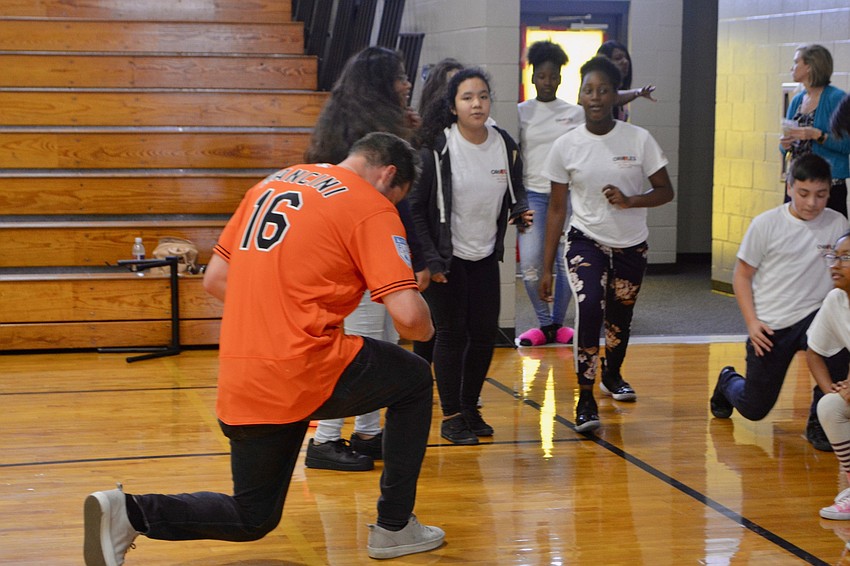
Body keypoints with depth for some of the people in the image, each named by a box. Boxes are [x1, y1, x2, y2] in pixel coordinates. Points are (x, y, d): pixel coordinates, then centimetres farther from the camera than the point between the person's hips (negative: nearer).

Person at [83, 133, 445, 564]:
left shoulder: (274, 183, 18)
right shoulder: (371, 206, -3)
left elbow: (215, 278, 19)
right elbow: (408, 315, -12)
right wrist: (425, 330, 11)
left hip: (239, 385, 7)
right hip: (306, 373, -6)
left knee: (251, 519, 20)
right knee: (414, 380, 20)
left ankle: (129, 512, -2)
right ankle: (395, 528, 21)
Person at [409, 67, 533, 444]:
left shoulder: (505, 145, -2)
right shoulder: (437, 148, -16)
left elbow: (515, 191, 15)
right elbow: (415, 207, -12)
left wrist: (521, 211, -9)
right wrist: (429, 260, -15)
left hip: (486, 256, 5)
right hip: (446, 258, -5)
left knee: (486, 331, 6)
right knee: (452, 333, -1)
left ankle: (470, 407, 23)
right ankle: (451, 416, 11)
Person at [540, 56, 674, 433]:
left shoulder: (639, 140, -8)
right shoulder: (566, 146, -7)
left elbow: (665, 192, -3)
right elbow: (557, 209, -2)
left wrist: (629, 201, -23)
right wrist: (547, 268, -4)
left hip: (631, 245, 2)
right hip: (585, 241, -2)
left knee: (620, 316, 16)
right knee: (589, 307, -25)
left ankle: (612, 375, 48)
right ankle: (585, 399, -18)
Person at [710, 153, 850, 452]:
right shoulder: (767, 224, -7)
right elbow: (742, 275, 0)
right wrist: (752, 322, -10)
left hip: (813, 316, 1)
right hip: (770, 327, -1)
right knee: (755, 409, 5)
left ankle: (819, 423, -12)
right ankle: (729, 381, 43)